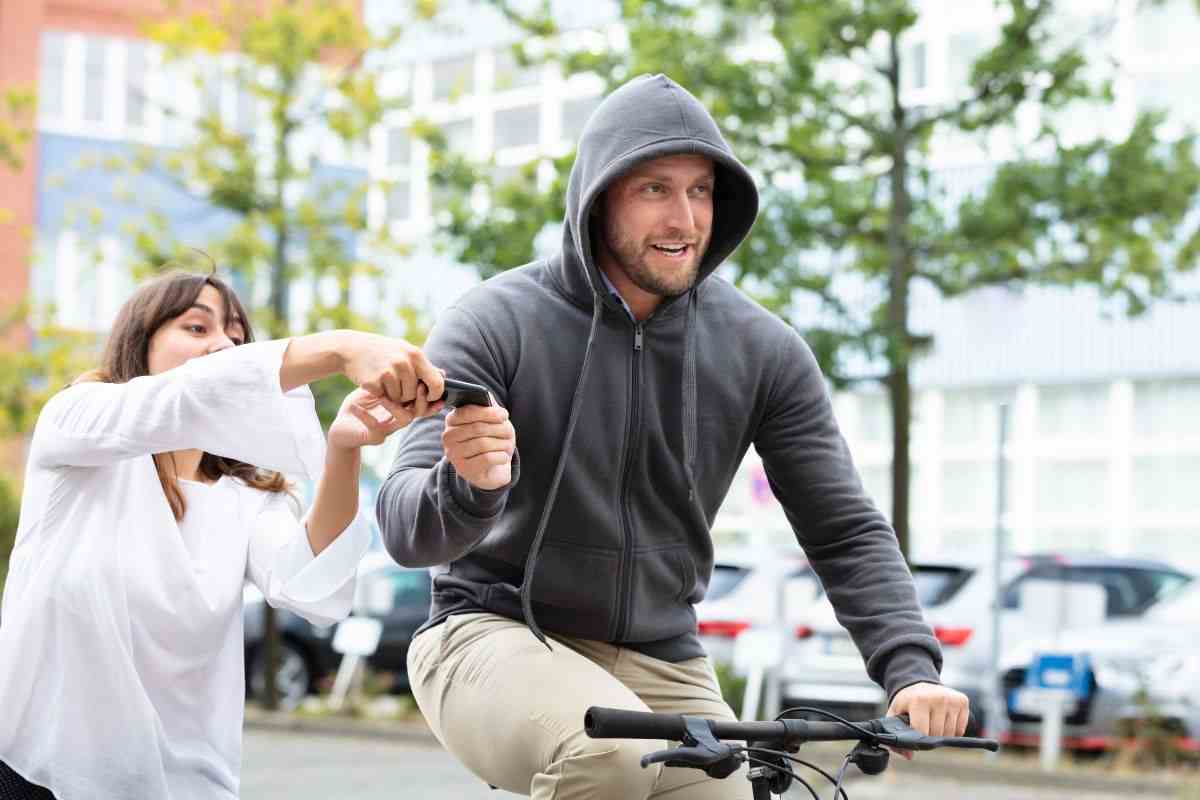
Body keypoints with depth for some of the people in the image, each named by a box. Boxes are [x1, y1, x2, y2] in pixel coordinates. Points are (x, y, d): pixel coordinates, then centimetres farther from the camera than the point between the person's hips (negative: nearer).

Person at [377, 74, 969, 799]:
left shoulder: (760, 350, -2)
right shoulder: (495, 323, -10)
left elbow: (845, 530, -1)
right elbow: (408, 530, -17)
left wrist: (912, 669, -18)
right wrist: (469, 486, -41)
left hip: (662, 663, 4)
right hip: (497, 637, -4)